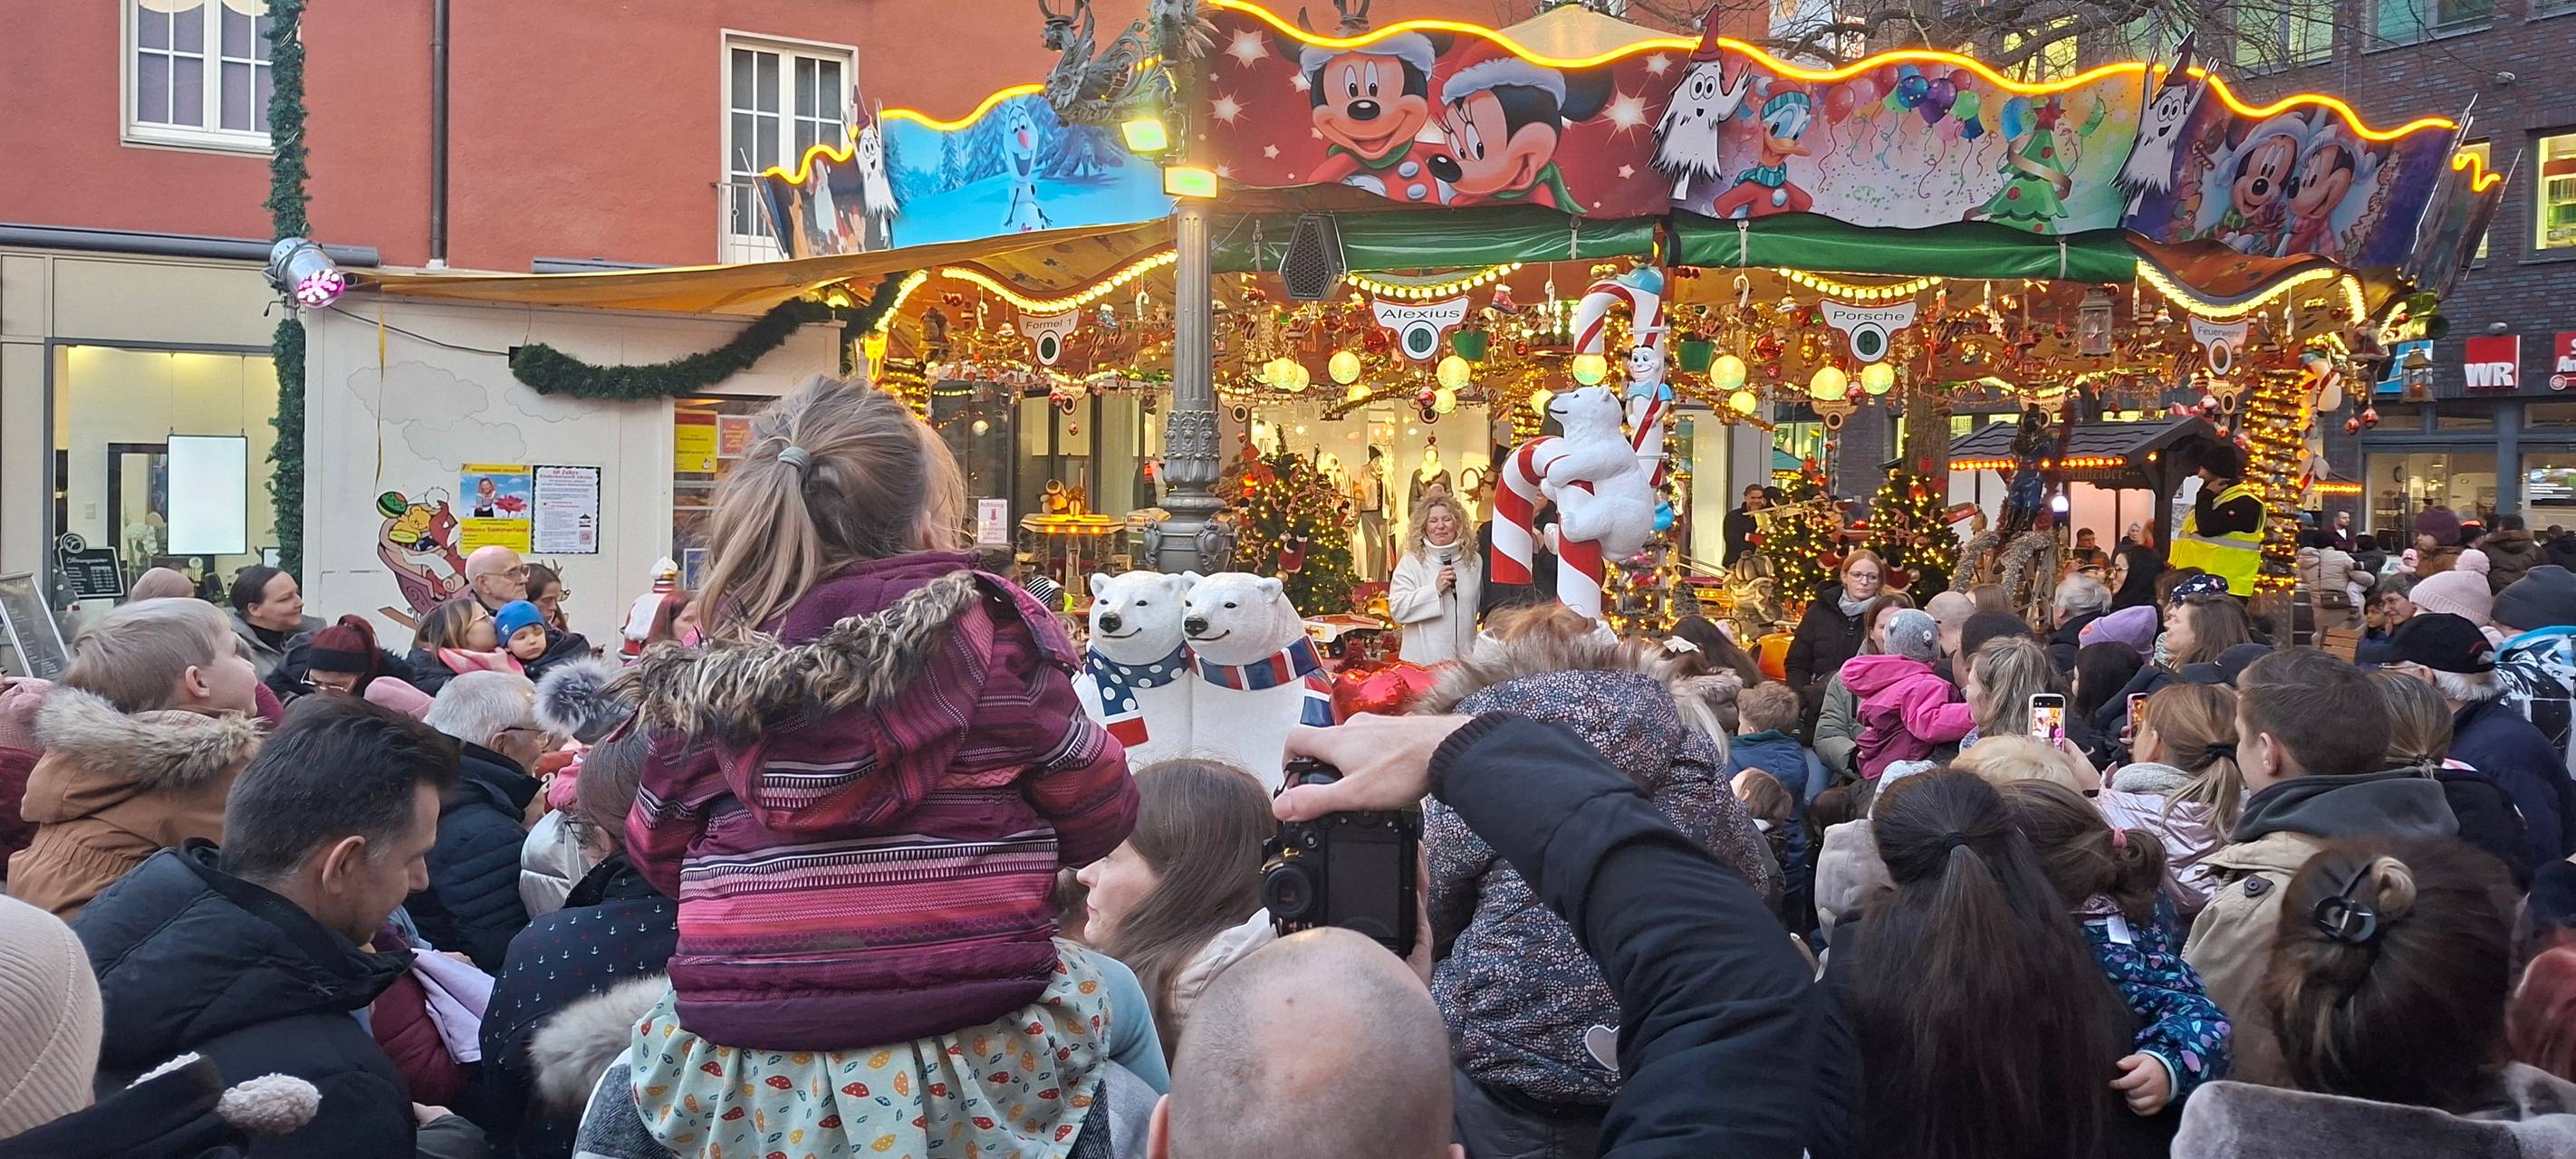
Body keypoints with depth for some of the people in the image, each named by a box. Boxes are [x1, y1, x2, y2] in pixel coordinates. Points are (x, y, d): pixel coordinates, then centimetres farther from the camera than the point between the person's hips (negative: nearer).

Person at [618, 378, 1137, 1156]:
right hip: (967, 1060, -2)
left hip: (745, 1080, 3)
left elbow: (659, 857, 12)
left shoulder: (707, 677, -2)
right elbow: (1099, 818, 1)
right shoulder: (990, 629, -9)